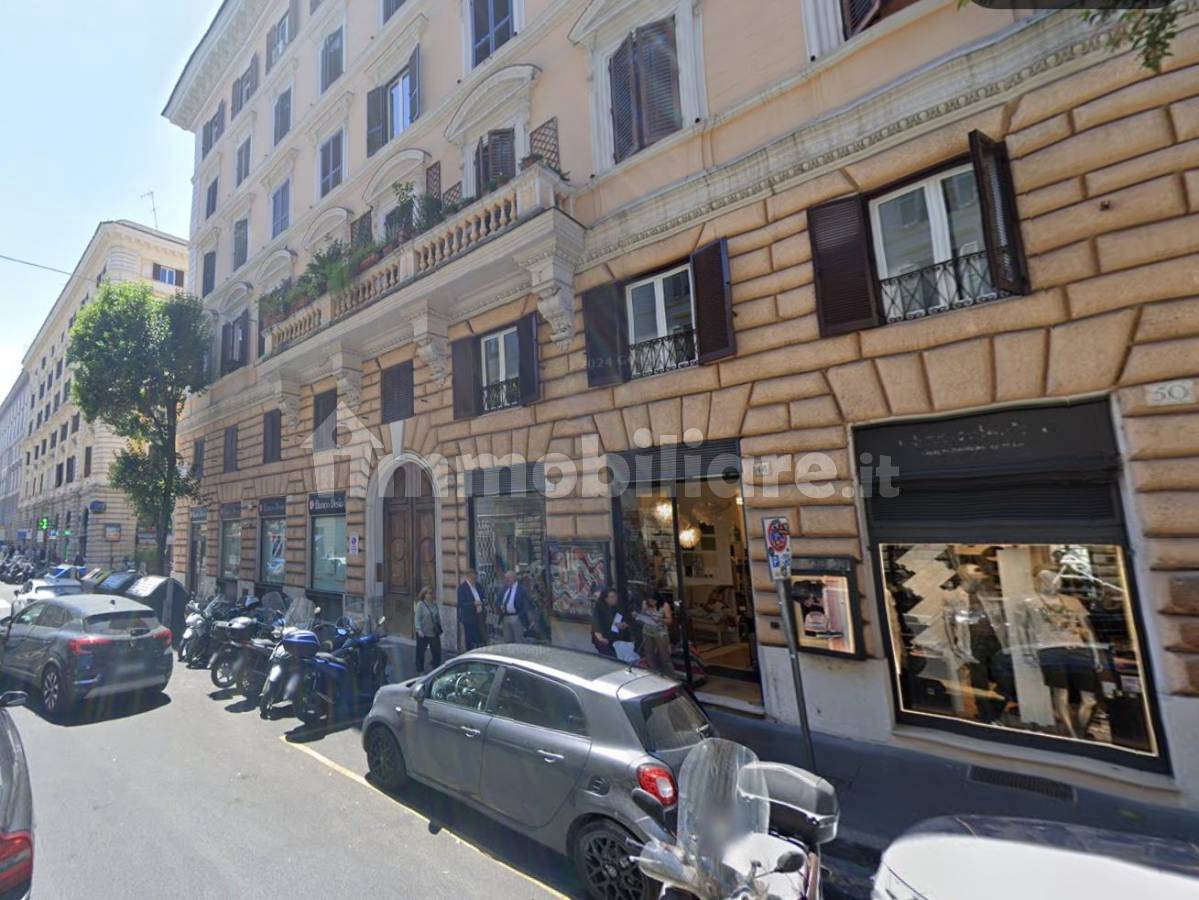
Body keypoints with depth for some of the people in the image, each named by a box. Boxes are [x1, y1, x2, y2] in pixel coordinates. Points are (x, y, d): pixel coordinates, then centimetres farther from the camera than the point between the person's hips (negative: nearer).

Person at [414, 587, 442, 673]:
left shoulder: (434, 605, 6)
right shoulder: (420, 604, -9)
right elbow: (417, 618, -13)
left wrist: (440, 629, 12)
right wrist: (419, 630, -19)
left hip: (434, 633, 4)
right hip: (423, 633, -4)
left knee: (437, 651, 6)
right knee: (420, 652, 9)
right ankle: (420, 669, 25)